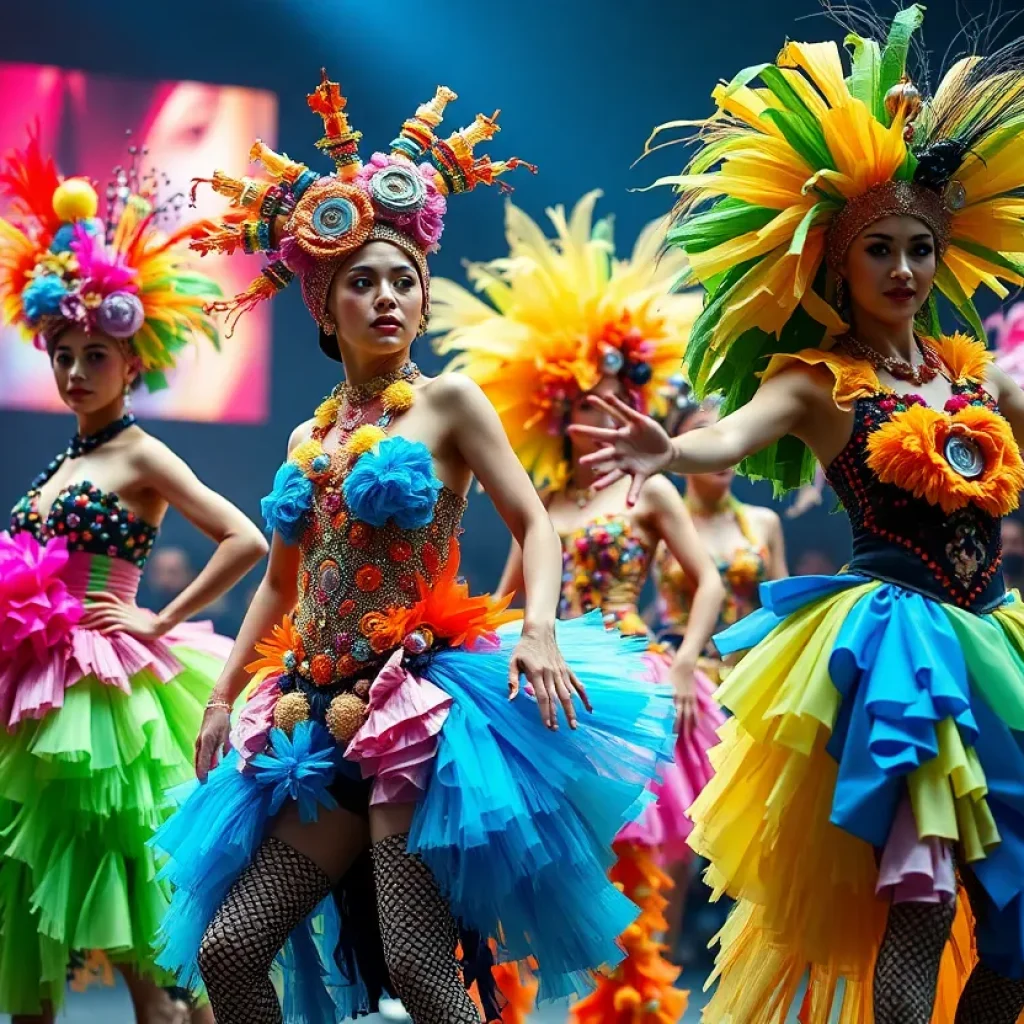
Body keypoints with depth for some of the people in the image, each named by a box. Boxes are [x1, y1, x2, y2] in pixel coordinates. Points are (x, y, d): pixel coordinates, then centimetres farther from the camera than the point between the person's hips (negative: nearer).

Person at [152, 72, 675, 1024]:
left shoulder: (448, 401, 0)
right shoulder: (308, 439, 15)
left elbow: (535, 526, -5)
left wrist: (537, 633, -22)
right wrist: (222, 697, 19)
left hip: (420, 703, -6)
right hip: (325, 714, 6)